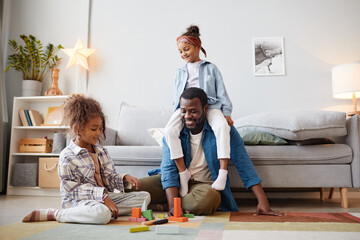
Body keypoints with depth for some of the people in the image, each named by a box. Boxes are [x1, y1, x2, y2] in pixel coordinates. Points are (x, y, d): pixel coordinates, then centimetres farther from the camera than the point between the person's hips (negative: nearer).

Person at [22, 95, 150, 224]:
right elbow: (74, 191, -14)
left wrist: (124, 178, -6)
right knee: (102, 215, -41)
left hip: (105, 197, 7)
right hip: (79, 202, -7)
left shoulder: (102, 151, 12)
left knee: (145, 196, -3)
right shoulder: (67, 157, -10)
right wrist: (103, 197, -22)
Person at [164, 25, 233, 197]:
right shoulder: (180, 73, 22)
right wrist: (179, 112, 2)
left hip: (209, 105, -2)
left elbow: (221, 92, 8)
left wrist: (226, 112, -4)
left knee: (222, 126, -35)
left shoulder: (211, 68, 14)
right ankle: (183, 172, -21)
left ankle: (223, 172, -33)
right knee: (169, 131, -28)